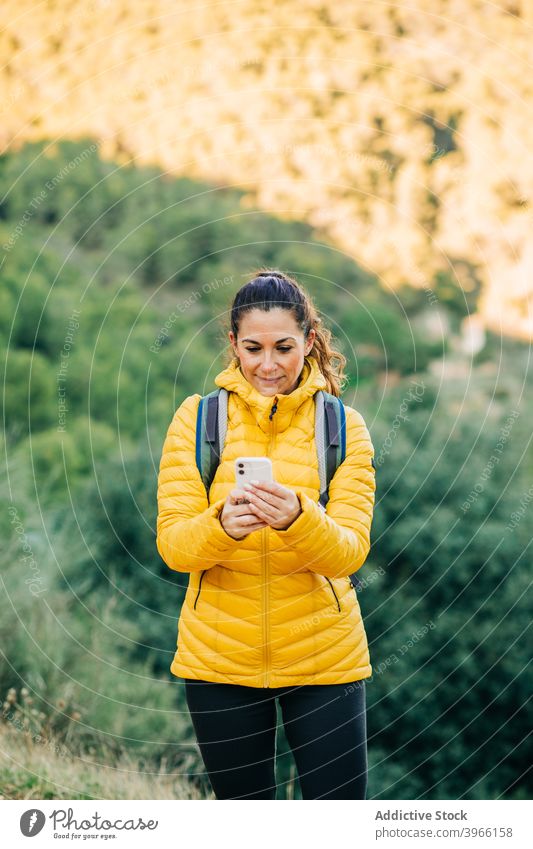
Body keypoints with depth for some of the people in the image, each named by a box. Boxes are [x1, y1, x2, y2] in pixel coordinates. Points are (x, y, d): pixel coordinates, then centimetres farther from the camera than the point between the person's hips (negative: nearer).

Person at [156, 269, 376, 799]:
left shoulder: (344, 427, -2)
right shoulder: (197, 419, -2)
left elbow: (349, 552, -11)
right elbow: (172, 546, -9)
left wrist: (298, 519, -32)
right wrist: (221, 526, -31)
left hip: (323, 656, 0)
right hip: (219, 658, 1)